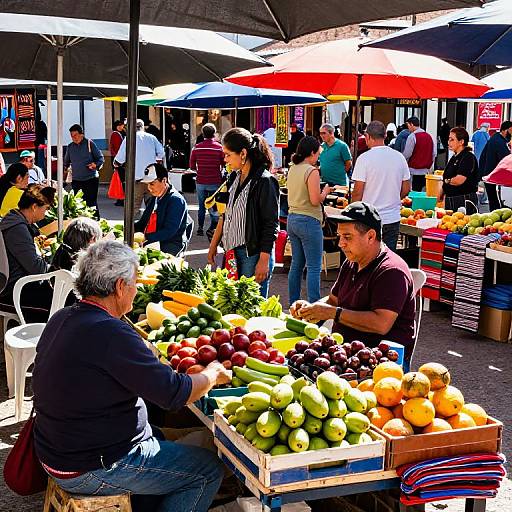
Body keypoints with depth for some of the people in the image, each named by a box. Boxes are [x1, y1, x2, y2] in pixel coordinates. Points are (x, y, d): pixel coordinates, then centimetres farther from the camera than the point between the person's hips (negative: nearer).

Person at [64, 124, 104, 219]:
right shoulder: (70, 146, 12)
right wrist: (65, 167, 4)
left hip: (91, 179, -4)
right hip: (76, 180, 4)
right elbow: (66, 161, 23)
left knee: (92, 202, -3)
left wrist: (96, 165, -16)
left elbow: (101, 158, 1)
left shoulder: (89, 143, 0)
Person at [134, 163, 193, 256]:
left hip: (171, 246, -8)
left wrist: (146, 238, -24)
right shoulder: (154, 199, 18)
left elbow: (169, 232, -17)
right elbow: (143, 223, 23)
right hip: (151, 242, 8)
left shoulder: (176, 200, -10)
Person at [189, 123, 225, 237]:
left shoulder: (197, 147, -2)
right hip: (215, 182, -3)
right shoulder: (219, 147, -8)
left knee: (202, 206, 17)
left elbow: (192, 166, 3)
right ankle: (212, 228, -11)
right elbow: (224, 165, -4)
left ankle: (200, 228, 19)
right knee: (214, 207, 3)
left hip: (200, 182, 3)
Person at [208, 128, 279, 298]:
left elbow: (271, 225, -15)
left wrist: (264, 261, -18)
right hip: (232, 252, 7)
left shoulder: (264, 181, -14)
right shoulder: (234, 177, 10)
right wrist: (213, 245, 18)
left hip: (254, 254, -7)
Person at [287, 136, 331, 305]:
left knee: (297, 264, 15)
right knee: (314, 267, -3)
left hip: (292, 219, 8)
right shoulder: (311, 171, -14)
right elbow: (315, 200, -19)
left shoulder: (292, 169, 9)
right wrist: (325, 191, -1)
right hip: (308, 221, -8)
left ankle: (293, 303, 21)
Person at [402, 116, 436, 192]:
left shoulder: (412, 136, -10)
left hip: (414, 171, -7)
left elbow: (407, 154, -12)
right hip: (425, 171, 7)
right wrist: (428, 165, 18)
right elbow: (434, 153, 11)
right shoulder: (429, 136, 10)